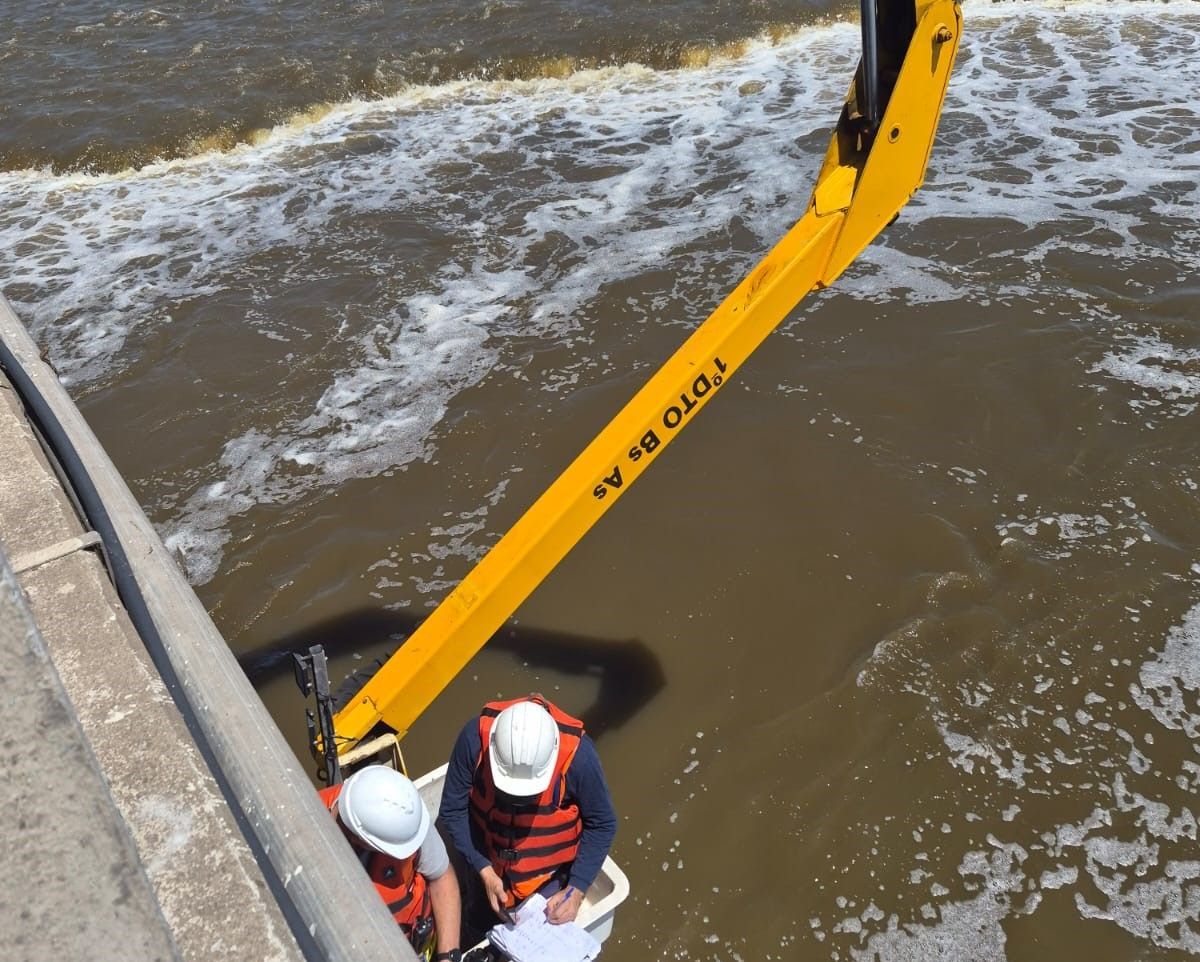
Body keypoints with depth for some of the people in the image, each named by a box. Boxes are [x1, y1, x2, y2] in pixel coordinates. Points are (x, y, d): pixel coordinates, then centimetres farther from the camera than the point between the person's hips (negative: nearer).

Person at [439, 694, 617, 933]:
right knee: (480, 926, 27)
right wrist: (484, 871, -22)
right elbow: (452, 811, -17)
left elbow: (601, 825, -17)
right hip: (487, 867, 2)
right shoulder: (475, 736, -32)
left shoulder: (577, 754, -35)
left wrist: (576, 889, -22)